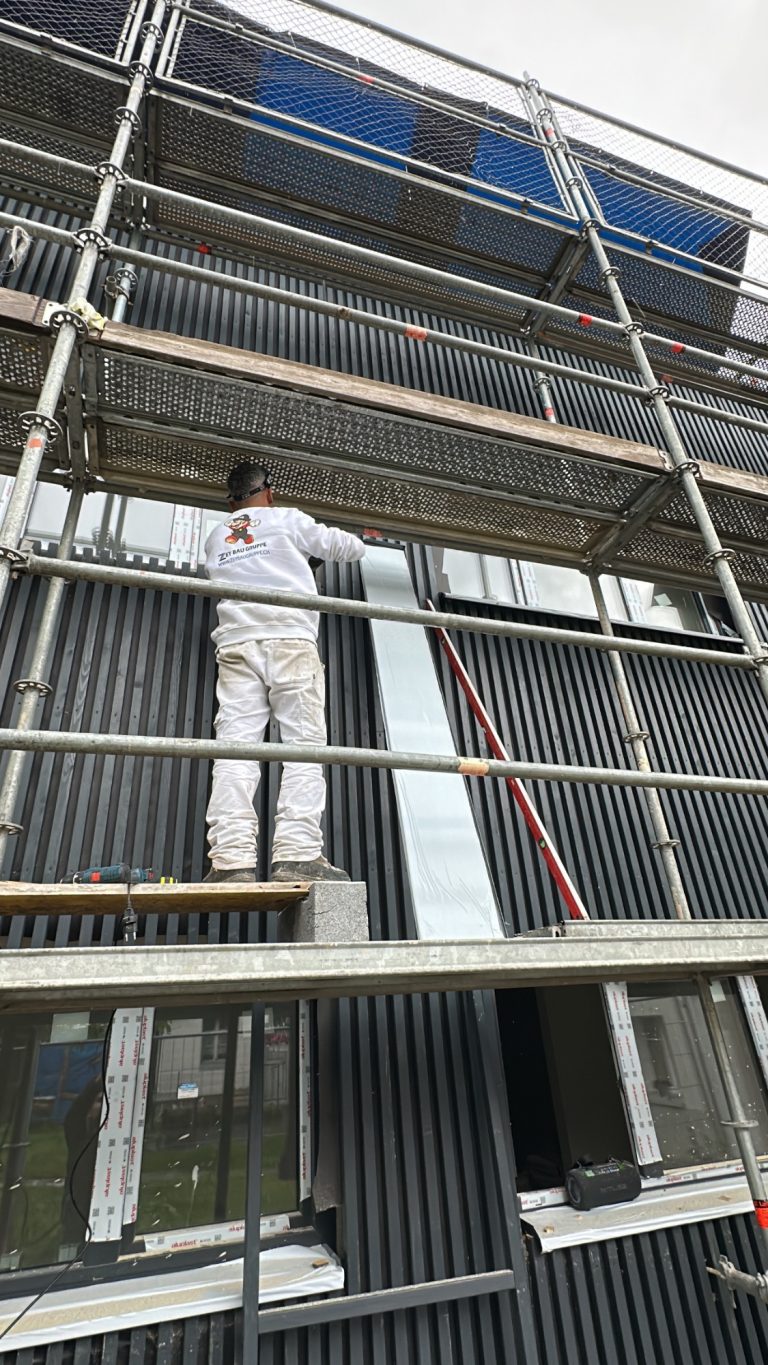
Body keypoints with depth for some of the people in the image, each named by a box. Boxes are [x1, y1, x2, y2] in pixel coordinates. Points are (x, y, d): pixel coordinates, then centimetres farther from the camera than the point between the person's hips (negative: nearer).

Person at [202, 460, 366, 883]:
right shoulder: (288, 519, 15)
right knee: (303, 746, -6)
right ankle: (298, 855, -15)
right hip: (290, 641, -3)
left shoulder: (215, 539, 26)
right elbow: (350, 548, 20)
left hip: (236, 645, 4)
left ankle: (231, 860, -14)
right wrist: (347, 542, 45)